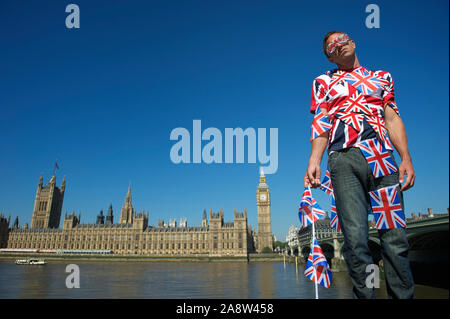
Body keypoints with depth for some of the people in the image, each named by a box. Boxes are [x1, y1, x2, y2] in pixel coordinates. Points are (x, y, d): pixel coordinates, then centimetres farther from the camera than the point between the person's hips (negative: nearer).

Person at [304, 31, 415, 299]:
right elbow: (322, 126, 10)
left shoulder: (382, 77, 26)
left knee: (395, 237, -5)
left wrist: (406, 158, 2)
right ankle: (365, 295, 2)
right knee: (356, 238, -9)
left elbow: (393, 119, 16)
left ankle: (403, 295, 5)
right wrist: (314, 162, -6)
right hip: (344, 159, -1)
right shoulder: (323, 82, 21)